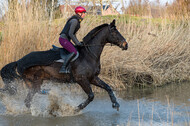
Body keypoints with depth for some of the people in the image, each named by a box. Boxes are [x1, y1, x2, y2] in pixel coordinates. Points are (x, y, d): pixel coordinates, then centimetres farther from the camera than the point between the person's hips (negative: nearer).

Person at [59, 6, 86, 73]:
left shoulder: (77, 21, 14)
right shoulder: (74, 21, -17)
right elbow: (70, 34, -22)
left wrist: (78, 42, 16)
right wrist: (77, 43, -18)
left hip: (67, 40, 11)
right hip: (63, 39, -11)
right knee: (73, 52, -25)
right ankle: (63, 68, -26)